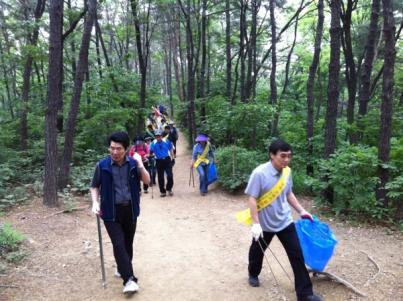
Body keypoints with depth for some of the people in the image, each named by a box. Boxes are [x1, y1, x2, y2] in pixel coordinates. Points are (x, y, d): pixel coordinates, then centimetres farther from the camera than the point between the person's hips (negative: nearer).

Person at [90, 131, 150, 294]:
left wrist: (140, 164, -21)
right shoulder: (102, 165, -7)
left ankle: (122, 269, 37)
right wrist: (95, 203, -12)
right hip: (111, 211, -2)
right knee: (119, 244, -10)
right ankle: (129, 279, -8)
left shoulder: (133, 163, -4)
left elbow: (147, 181, -8)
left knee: (128, 243, 15)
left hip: (130, 209, 2)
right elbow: (95, 186, 3)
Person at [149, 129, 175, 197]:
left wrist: (173, 158, 7)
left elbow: (171, 149, 9)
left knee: (170, 175, -7)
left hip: (167, 160, 0)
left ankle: (169, 189, 17)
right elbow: (151, 152, -11)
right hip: (159, 161, 1)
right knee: (160, 177, 6)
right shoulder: (153, 143, -3)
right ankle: (163, 192, 20)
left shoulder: (166, 142, -1)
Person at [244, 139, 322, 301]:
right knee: (257, 251, 20)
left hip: (285, 221, 4)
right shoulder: (259, 173, -24)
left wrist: (301, 211, 9)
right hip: (265, 223, -4)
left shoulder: (287, 172, -5)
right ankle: (253, 274, 50)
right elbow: (252, 199, -21)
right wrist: (255, 223, -25)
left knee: (297, 255, 0)